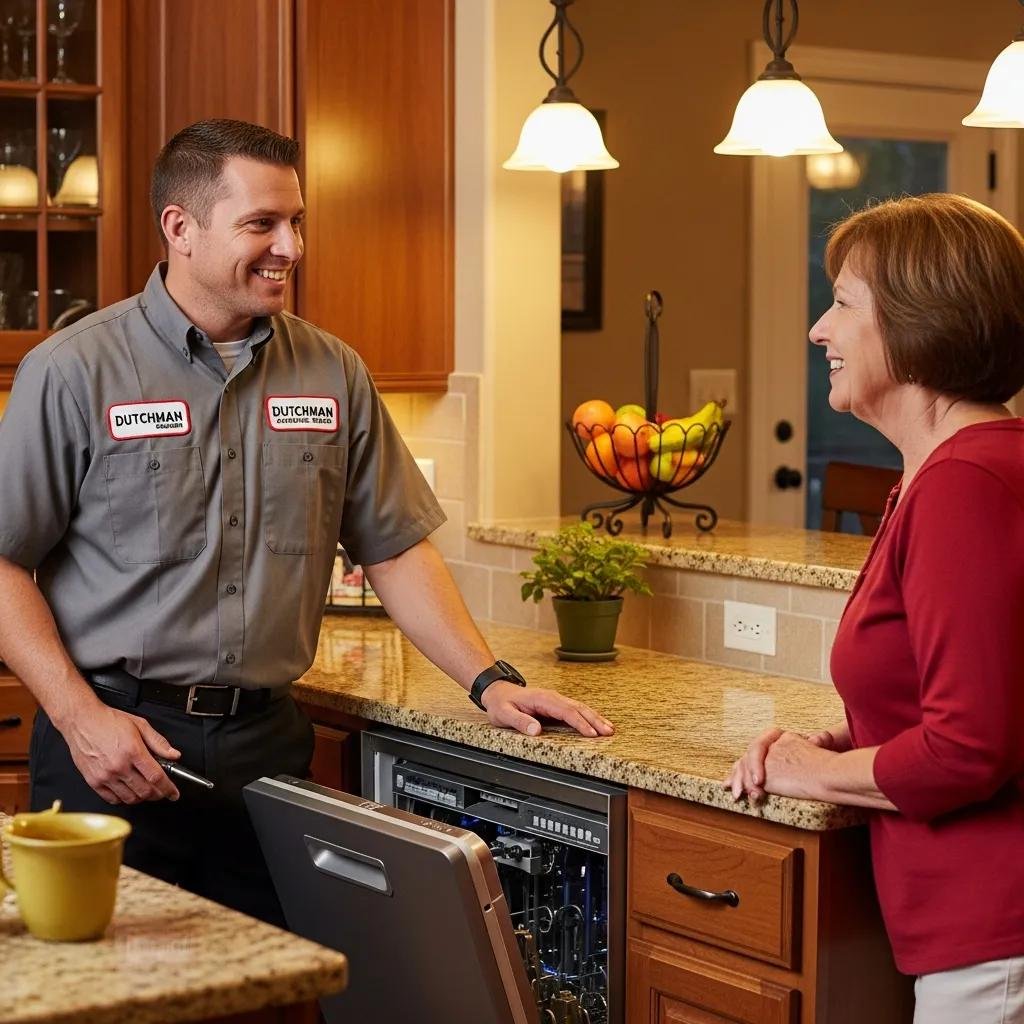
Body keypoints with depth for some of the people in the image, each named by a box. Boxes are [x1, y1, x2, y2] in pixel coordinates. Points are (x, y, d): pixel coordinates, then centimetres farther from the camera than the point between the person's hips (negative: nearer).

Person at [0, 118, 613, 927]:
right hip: (115, 740, -3)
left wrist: (489, 679, 2)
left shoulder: (333, 374, 8)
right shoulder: (74, 372, -4)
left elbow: (394, 549, 12)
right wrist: (81, 717, -12)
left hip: (267, 741, 3)